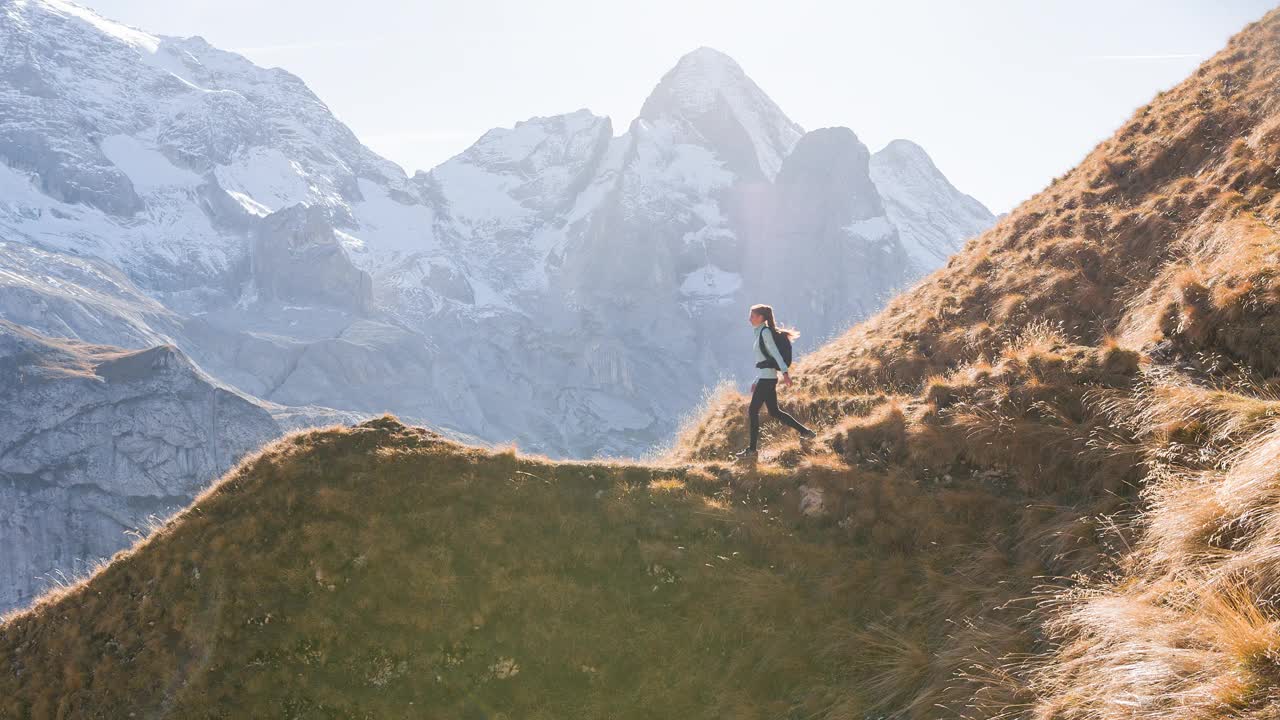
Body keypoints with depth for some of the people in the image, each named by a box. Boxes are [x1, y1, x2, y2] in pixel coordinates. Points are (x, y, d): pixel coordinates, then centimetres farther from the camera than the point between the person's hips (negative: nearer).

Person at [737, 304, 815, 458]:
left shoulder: (765, 332, -10)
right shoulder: (759, 333, 18)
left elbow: (775, 353, -21)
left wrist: (785, 372, -31)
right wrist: (756, 381, 24)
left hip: (767, 377, -10)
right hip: (766, 377, 10)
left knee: (753, 411, -5)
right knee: (774, 412, 12)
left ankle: (752, 449, 0)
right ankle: (805, 432, 16)